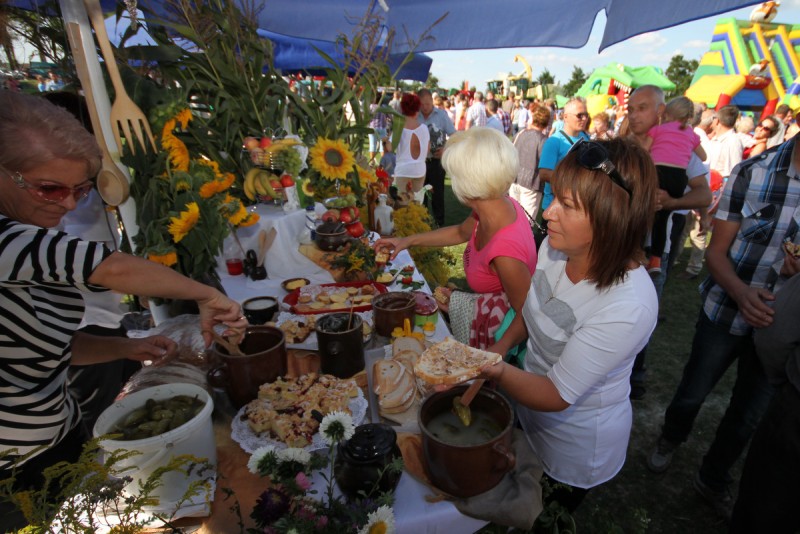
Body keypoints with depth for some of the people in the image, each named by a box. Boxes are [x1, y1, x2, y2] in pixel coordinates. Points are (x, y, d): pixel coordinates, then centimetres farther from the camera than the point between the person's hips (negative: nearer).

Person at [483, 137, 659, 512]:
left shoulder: (629, 307, -37)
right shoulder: (555, 245, -17)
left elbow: (557, 395, -29)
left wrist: (496, 371, -41)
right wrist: (500, 347, -11)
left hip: (575, 442, -5)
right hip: (527, 406, 6)